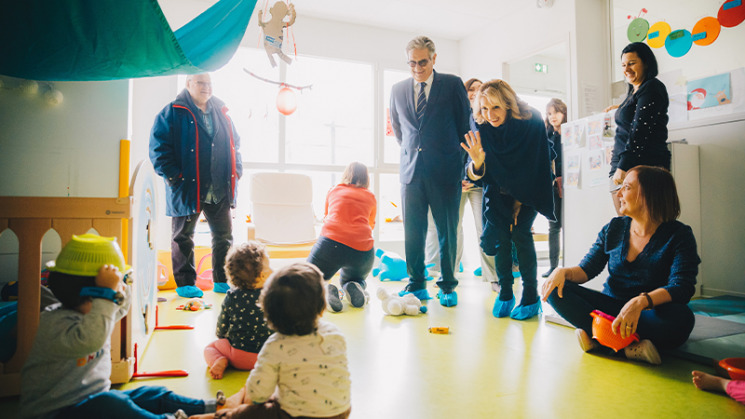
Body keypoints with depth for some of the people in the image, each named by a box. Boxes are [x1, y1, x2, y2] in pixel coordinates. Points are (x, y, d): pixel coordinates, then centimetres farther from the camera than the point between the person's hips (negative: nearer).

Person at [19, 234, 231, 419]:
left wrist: (120, 290, 5)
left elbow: (122, 306, 27)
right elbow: (89, 341, -45)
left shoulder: (92, 312, 7)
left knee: (153, 395, -3)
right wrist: (107, 293, -43)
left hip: (94, 401, 9)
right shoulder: (55, 321, -24)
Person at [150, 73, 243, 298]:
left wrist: (236, 170, 7)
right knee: (183, 237, 7)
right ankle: (185, 283, 20)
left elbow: (234, 143, 19)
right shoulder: (173, 113, -3)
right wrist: (174, 176, -15)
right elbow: (159, 148, -8)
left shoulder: (221, 112, 12)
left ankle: (223, 281, 22)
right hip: (187, 189, -4)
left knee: (224, 235, 9)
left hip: (220, 190, 5)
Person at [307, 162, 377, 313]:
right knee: (353, 279, 33)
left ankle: (324, 292, -14)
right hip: (363, 249, 2)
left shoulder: (334, 190, 20)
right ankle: (356, 288, -2)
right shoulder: (370, 197, 21)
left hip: (331, 243, -2)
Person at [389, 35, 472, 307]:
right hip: (411, 170, 3)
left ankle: (448, 286, 16)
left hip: (445, 171, -2)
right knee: (412, 231, 5)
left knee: (447, 231, 3)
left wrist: (455, 155, 11)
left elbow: (465, 122, 9)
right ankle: (417, 285, 17)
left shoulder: (453, 85, 3)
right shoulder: (398, 90, 11)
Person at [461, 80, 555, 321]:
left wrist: (520, 202, -19)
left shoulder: (532, 122, -21)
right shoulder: (481, 129, -16)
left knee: (520, 231, -19)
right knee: (500, 232, -15)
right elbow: (474, 175, -19)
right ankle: (505, 292, 0)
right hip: (498, 191, 2)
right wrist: (477, 162, -43)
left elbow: (537, 166, -15)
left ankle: (531, 296, -8)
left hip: (527, 190, -2)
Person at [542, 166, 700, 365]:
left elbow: (682, 287, -21)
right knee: (556, 290, -17)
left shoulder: (679, 235, -8)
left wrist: (640, 302, -40)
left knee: (680, 317, -37)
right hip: (610, 307, 4)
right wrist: (563, 272, -18)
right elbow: (587, 269, 6)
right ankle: (630, 345, -26)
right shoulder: (613, 229, 5)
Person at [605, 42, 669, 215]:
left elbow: (640, 131, -15)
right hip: (621, 167, 8)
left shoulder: (651, 88, -5)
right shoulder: (633, 92, 21)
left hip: (643, 166, -8)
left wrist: (623, 166, -19)